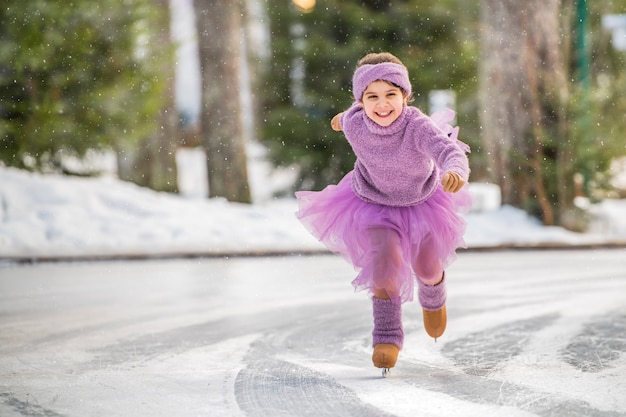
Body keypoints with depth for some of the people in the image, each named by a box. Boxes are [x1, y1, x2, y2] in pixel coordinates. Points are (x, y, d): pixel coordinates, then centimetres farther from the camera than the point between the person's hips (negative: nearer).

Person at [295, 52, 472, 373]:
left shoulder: (418, 126, -39)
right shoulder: (355, 124, -28)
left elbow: (450, 152, -56)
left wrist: (455, 172, -80)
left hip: (422, 201, 0)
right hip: (375, 202, 0)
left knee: (427, 268, 16)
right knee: (385, 261, -22)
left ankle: (433, 298, 54)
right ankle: (387, 336, -5)